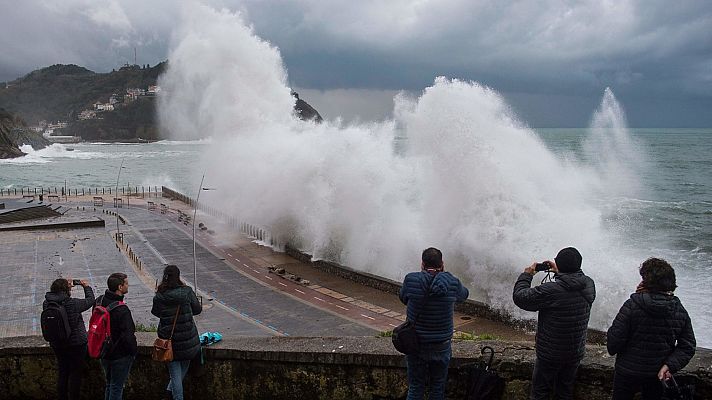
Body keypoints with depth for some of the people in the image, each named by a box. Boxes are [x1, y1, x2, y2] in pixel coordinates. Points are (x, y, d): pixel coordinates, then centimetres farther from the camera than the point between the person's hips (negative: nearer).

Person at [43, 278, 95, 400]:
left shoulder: (46, 304, -9)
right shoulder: (73, 303, -23)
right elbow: (90, 300, -7)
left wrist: (65, 284, 12)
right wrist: (87, 287, 8)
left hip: (57, 345, 5)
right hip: (76, 344, -5)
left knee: (63, 373, 18)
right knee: (75, 373, 8)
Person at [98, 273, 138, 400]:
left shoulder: (99, 301, -3)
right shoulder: (122, 310, -29)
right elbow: (128, 336, -25)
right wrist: (134, 351, -8)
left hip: (103, 352, 8)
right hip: (120, 355, -8)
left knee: (109, 384, 23)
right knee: (117, 387, 7)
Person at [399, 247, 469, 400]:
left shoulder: (411, 280, -15)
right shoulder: (452, 283, -12)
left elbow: (403, 298, 6)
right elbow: (464, 294, 11)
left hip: (416, 345, 0)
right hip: (442, 346, 1)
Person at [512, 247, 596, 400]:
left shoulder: (551, 290, -29)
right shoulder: (589, 285, -10)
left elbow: (519, 297, -19)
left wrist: (526, 275, -5)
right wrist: (559, 272, 17)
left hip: (550, 354, -5)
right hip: (576, 352, 5)